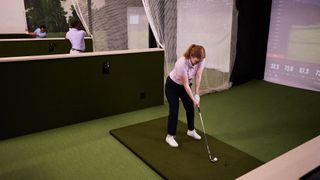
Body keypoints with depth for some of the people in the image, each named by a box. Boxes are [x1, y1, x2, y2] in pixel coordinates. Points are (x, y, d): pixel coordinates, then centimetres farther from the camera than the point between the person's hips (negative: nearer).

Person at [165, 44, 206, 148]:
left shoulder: (200, 60, -22)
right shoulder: (182, 64, -39)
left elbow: (198, 77, -15)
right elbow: (186, 84, -30)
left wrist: (197, 94, -18)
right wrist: (194, 99, -24)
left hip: (184, 85, 6)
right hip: (172, 85, -6)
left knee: (190, 108, 11)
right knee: (174, 111, -6)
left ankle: (191, 130, 32)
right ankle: (170, 136, 9)